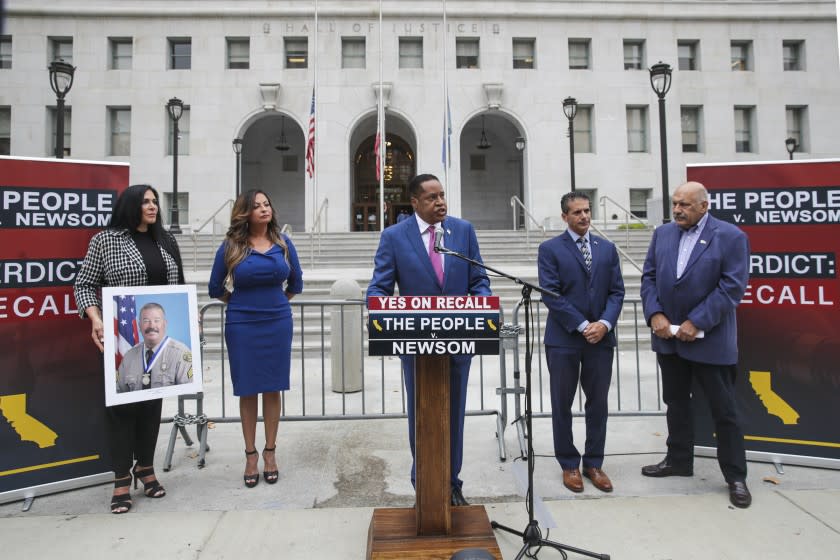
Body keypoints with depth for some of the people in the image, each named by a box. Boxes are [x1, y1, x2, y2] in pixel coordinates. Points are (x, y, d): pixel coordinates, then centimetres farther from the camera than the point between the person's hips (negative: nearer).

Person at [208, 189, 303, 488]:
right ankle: (250, 455, 21)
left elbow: (296, 283, 13)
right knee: (247, 391, 7)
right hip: (242, 326, -1)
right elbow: (216, 288, 8)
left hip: (278, 324, 1)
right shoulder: (231, 245, -4)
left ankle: (270, 452, 22)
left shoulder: (283, 242, 1)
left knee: (272, 389, 8)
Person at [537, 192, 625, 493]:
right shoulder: (550, 249, -2)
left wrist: (605, 323, -10)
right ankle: (569, 465, 22)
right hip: (564, 339, -3)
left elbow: (617, 291, 6)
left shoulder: (607, 248, 11)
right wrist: (582, 325, -14)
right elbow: (550, 294, -10)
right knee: (562, 405, 7)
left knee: (598, 403, 10)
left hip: (601, 338, 3)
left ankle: (594, 463, 25)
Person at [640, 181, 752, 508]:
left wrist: (696, 322, -19)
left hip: (710, 340, -5)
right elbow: (649, 276, 5)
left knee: (724, 410, 6)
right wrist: (655, 315, -9)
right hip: (668, 337, 5)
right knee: (676, 402, 17)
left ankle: (736, 476, 20)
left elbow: (732, 286, -14)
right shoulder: (662, 233, 7)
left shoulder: (730, 236, -8)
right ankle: (678, 460, 32)